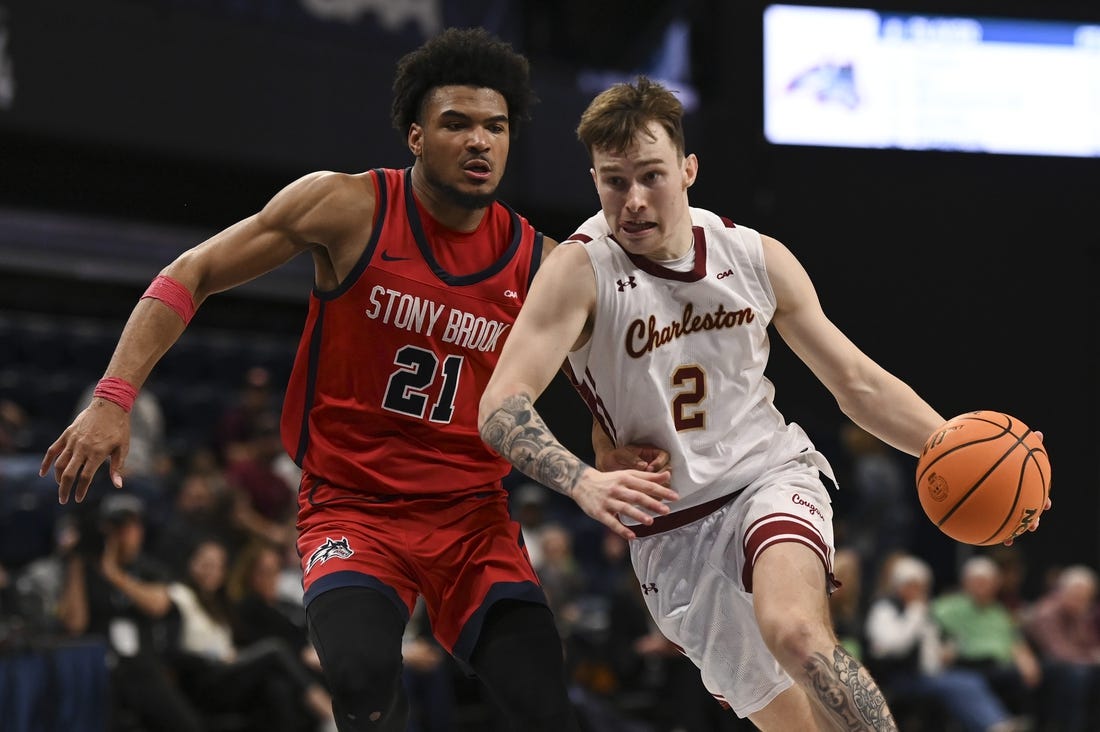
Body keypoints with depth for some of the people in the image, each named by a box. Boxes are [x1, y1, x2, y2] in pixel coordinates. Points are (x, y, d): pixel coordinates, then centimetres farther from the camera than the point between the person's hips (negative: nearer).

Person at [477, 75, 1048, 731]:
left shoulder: (759, 259, -3)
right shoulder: (581, 272, -14)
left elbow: (858, 384, 7)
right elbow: (502, 407, -26)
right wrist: (583, 481, -45)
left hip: (771, 477, 0)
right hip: (670, 531, 0)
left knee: (793, 628, -32)